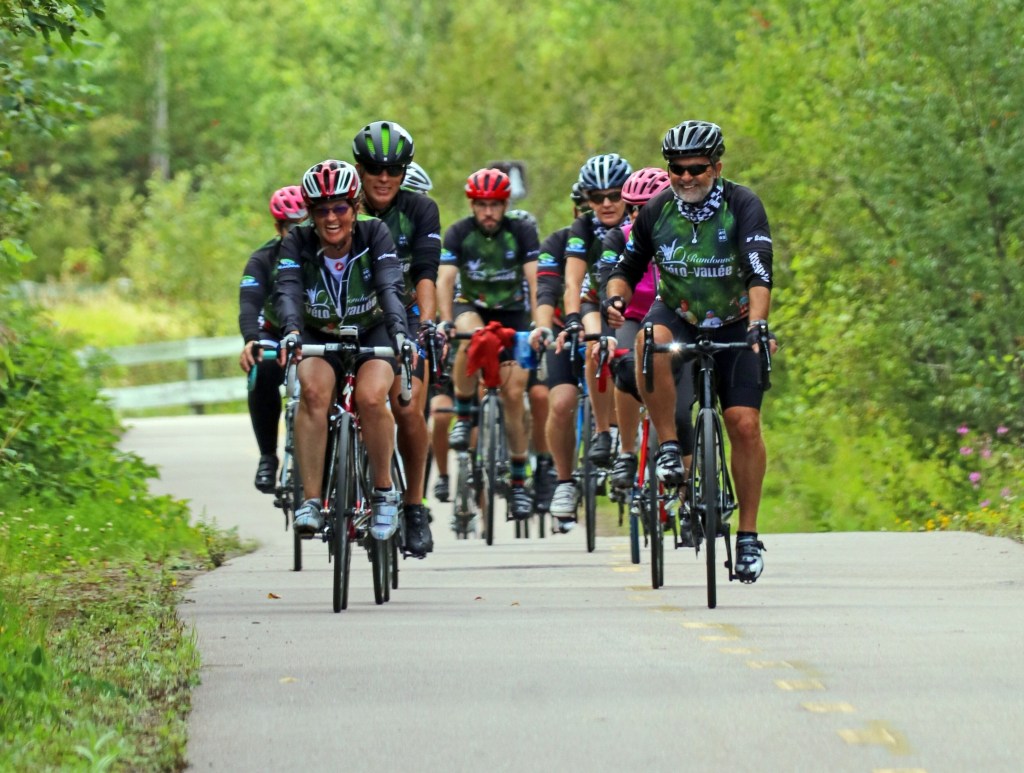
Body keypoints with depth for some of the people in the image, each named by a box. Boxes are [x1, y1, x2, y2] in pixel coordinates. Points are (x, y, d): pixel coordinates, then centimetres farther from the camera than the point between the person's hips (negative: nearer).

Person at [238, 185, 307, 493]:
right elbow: (249, 305, -30)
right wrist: (250, 340, -51)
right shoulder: (263, 260, -15)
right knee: (263, 369, -33)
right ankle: (268, 456, -21)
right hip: (278, 335, 0)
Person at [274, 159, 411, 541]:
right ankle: (311, 502, -31)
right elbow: (287, 290, -30)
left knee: (370, 397, -31)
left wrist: (400, 331, -48)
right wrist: (292, 330, -51)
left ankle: (384, 493, -10)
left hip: (372, 334, -1)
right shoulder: (298, 242, -16)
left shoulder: (375, 234, -18)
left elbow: (390, 287, -30)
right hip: (320, 337, 1)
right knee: (313, 392, -32)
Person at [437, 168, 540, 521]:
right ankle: (462, 416, -20)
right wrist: (446, 323, -40)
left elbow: (535, 279, -23)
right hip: (471, 306, 0)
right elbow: (445, 280, -24)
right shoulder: (459, 232, -15)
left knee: (513, 394, -10)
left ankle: (519, 480, 1)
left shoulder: (521, 232, -15)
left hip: (511, 313, 0)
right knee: (471, 336, -38)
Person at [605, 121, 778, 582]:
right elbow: (629, 267, 3)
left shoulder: (742, 206, -18)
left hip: (734, 325, -1)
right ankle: (668, 446, -22)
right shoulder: (657, 211, -9)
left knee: (744, 424, -13)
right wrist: (616, 297, -20)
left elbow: (760, 272, -29)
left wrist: (757, 324, -46)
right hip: (678, 316, 1)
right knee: (650, 340, -36)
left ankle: (749, 534, -1)